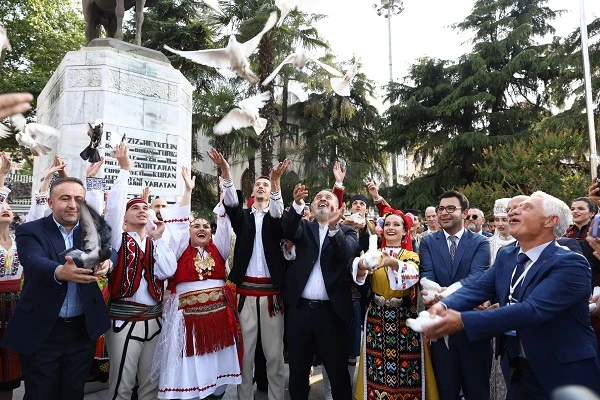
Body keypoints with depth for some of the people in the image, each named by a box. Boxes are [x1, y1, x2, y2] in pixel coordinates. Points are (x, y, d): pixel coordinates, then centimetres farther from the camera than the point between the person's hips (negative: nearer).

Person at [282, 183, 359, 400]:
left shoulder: (346, 231, 6)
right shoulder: (304, 227, 10)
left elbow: (347, 252, -16)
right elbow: (289, 230, -13)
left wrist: (334, 226, -33)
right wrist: (297, 203, -30)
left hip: (331, 309, -1)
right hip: (300, 308, 2)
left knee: (338, 371, 10)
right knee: (297, 369, 14)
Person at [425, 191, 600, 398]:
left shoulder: (570, 264, -20)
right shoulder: (506, 255, 2)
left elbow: (532, 310, -32)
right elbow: (478, 288, -8)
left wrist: (463, 320, -40)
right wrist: (444, 305, -30)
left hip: (564, 375, -5)